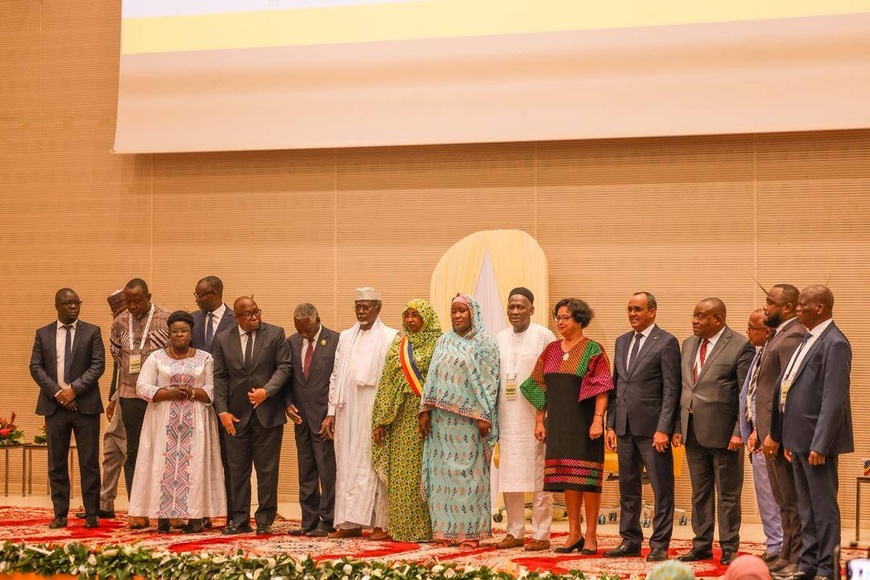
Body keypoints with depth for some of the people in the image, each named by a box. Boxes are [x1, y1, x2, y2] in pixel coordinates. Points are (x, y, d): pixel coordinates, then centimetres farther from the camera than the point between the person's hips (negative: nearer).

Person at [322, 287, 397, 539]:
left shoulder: (390, 338, -1)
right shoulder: (346, 337, 15)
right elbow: (336, 376, 15)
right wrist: (331, 411, 8)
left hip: (375, 411, -5)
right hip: (348, 412, 5)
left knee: (375, 464, -4)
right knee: (347, 465, 3)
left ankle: (380, 523, -2)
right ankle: (350, 523, 6)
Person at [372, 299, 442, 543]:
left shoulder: (436, 344, -2)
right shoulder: (397, 346, 13)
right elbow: (387, 383, 12)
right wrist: (380, 420, 7)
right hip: (401, 419, 5)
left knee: (423, 473, -5)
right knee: (401, 474, 3)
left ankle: (425, 529, -1)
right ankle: (403, 528, 8)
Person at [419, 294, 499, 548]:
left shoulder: (484, 344, -1)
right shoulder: (444, 341, 14)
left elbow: (489, 381, -6)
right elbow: (432, 377, 12)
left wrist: (484, 417, -14)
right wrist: (425, 410, 3)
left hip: (469, 419, -5)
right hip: (442, 418, 5)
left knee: (468, 471, -4)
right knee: (442, 471, 3)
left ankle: (470, 530, 0)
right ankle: (445, 529, 7)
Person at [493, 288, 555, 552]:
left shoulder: (544, 337, -3)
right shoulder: (500, 338, 12)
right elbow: (494, 378, 16)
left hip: (535, 418, -5)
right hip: (508, 419, 5)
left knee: (538, 478, -2)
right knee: (509, 478, 7)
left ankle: (541, 535, 3)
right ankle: (515, 532, 16)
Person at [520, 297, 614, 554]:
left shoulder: (593, 350, -5)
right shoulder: (551, 350, 11)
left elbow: (601, 388, -11)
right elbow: (540, 387, 13)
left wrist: (598, 419, -19)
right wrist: (539, 421, 9)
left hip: (584, 421, -5)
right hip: (559, 422, 5)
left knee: (587, 476, -3)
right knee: (567, 476, 8)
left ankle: (591, 535, 2)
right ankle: (574, 533, 14)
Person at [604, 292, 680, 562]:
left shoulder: (666, 342, -5)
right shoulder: (622, 342, 15)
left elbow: (671, 390, -9)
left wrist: (663, 429, -15)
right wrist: (611, 425, 10)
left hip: (651, 428, -7)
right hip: (625, 427, 7)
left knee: (662, 489, -1)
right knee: (628, 488, 12)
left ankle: (659, 545, 3)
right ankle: (630, 541, 19)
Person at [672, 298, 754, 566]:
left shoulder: (740, 347, -9)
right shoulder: (689, 344, 12)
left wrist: (740, 432, -16)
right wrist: (678, 426, 9)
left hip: (723, 432, -6)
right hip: (693, 432, 6)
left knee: (728, 494, 3)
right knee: (700, 492, 12)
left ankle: (729, 548, 10)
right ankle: (702, 545, 20)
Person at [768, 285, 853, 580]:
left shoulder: (834, 344, -16)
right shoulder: (809, 340, 13)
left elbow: (834, 400, -21)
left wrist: (820, 445, -23)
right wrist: (787, 439, 16)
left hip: (816, 438, -9)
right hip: (799, 437, 10)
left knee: (823, 506, -1)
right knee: (806, 507, 16)